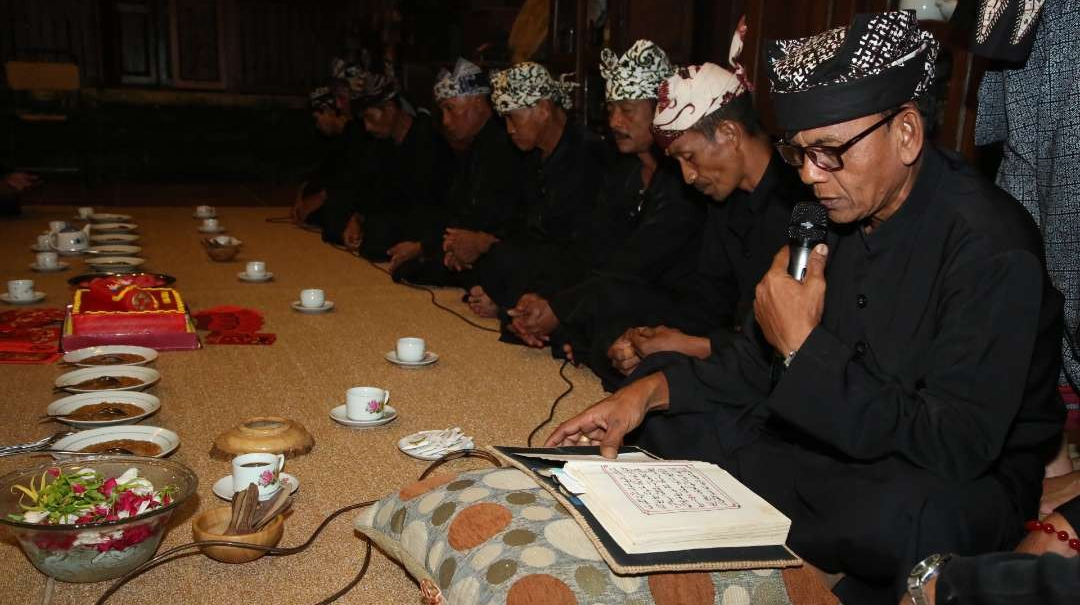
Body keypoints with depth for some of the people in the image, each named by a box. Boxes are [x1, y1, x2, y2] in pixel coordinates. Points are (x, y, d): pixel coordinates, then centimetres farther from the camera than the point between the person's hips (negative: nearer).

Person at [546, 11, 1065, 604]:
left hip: (966, 479, -6)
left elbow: (958, 447, -27)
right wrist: (652, 390, -10)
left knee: (888, 516, -39)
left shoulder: (990, 248, -22)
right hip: (840, 442, 7)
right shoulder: (834, 215, 1)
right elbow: (759, 362, 6)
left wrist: (808, 349, -25)